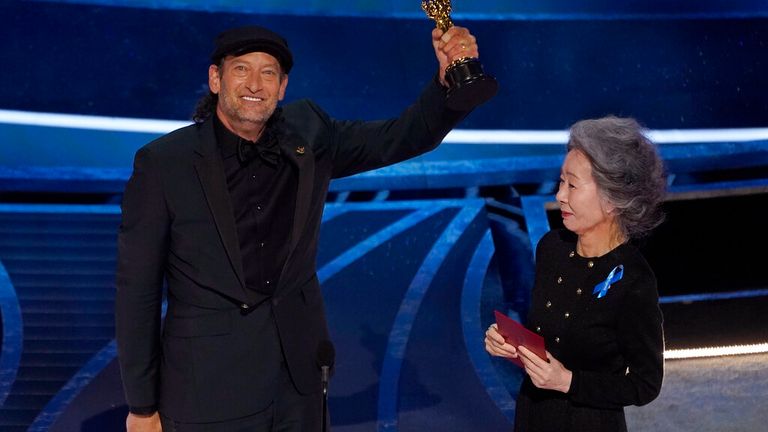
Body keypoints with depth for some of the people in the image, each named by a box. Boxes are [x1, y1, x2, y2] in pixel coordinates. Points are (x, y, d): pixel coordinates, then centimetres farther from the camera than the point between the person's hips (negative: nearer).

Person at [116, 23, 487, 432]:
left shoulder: (308, 136, 0)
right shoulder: (163, 162, -11)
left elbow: (404, 136, 1)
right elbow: (137, 290, -8)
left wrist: (451, 77, -19)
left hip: (299, 381, 4)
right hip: (209, 389, -3)